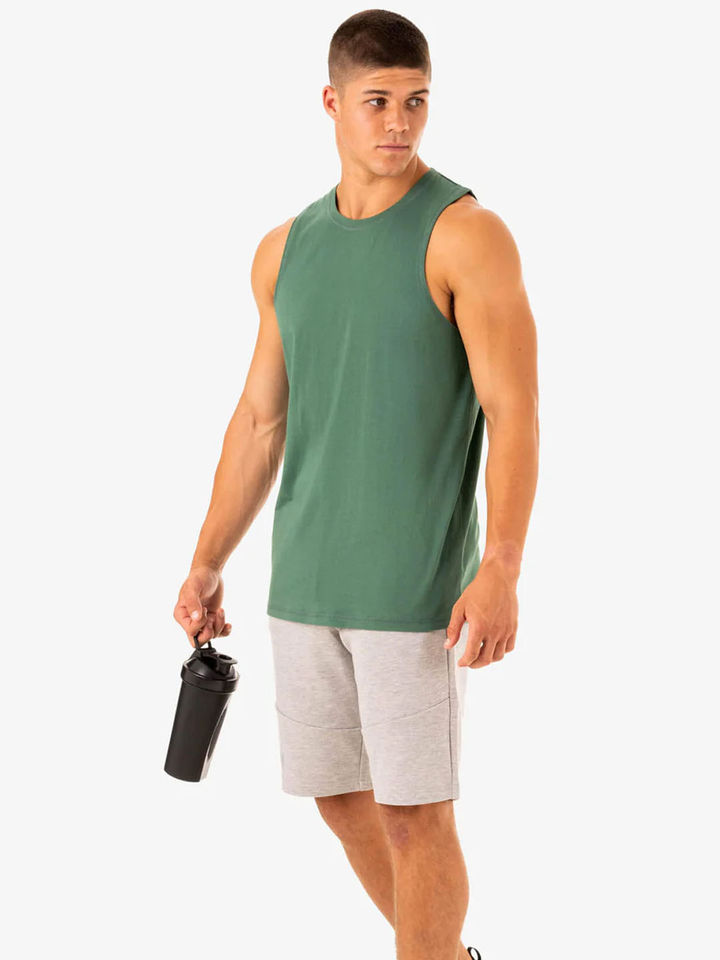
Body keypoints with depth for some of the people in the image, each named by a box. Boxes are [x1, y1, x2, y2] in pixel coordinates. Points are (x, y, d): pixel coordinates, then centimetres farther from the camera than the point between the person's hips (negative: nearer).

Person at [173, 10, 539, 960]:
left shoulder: (466, 233, -8)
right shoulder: (286, 250, 10)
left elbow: (513, 411, -14)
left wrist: (501, 572, -23)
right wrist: (206, 567, 14)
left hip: (416, 587, -6)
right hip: (305, 582, 6)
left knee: (416, 810, -2)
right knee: (342, 799, 14)